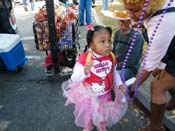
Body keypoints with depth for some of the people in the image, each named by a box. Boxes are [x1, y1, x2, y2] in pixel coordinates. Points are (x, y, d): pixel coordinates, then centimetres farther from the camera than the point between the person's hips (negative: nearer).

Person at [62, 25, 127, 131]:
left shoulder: (111, 57, -13)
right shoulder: (84, 58, -28)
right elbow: (74, 79, -27)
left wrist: (119, 83, -5)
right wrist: (85, 71, -44)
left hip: (106, 95, 3)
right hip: (89, 96, -2)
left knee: (103, 115, 28)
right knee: (88, 115, 25)